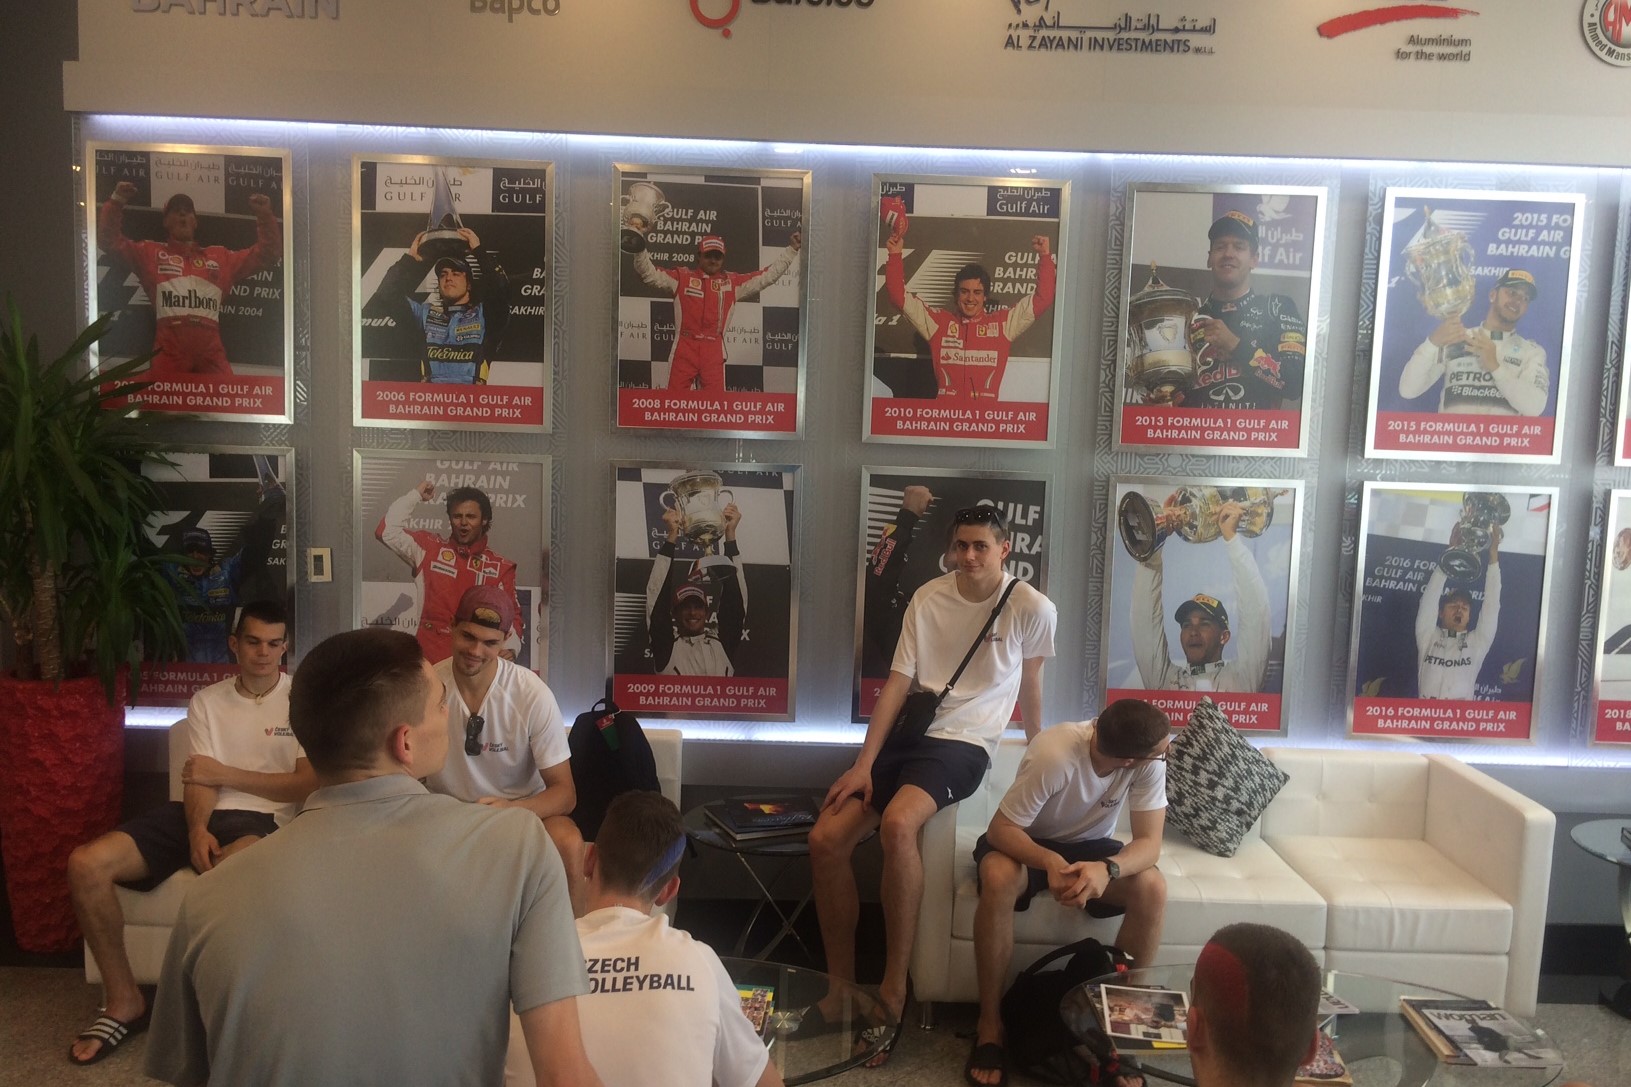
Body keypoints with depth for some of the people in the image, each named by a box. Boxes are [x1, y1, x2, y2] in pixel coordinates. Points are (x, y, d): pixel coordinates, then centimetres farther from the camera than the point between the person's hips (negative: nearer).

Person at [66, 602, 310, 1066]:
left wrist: (225, 774, -7)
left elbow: (307, 784, -4)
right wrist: (197, 828, -18)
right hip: (199, 814, 5)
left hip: (257, 819, -5)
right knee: (85, 864, -17)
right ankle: (124, 1002, -2)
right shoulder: (206, 701, 15)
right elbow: (198, 778, 3)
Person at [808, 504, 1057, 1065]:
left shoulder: (1031, 608, -6)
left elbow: (1029, 681, 10)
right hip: (909, 732, 5)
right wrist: (863, 763, -7)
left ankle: (893, 987, -19)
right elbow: (897, 683, 0)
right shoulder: (928, 597, 3)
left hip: (964, 743, -4)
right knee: (826, 839, -13)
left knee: (897, 824, -34)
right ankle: (841, 987, 4)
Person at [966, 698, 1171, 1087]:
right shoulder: (1055, 753, -36)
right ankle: (990, 1024, -19)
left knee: (1152, 889, -26)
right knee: (999, 879, -36)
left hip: (1090, 846, 3)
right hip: (1026, 841, -3)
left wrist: (1107, 868, -44)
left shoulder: (1149, 761, -24)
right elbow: (1001, 828, -30)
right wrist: (1051, 862, -49)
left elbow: (1149, 842, -23)